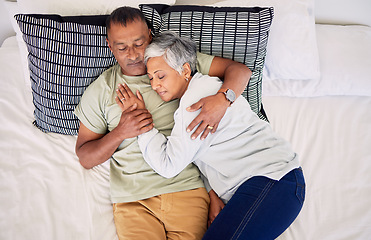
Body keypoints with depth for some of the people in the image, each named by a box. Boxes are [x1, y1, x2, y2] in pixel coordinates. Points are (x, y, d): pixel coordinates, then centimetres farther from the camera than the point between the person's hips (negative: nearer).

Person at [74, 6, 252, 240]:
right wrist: (120, 133, -8)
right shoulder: (99, 92, 8)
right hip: (133, 200, 1)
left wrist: (223, 99, -19)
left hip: (187, 186, 0)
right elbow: (85, 158, 10)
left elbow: (240, 69, 3)